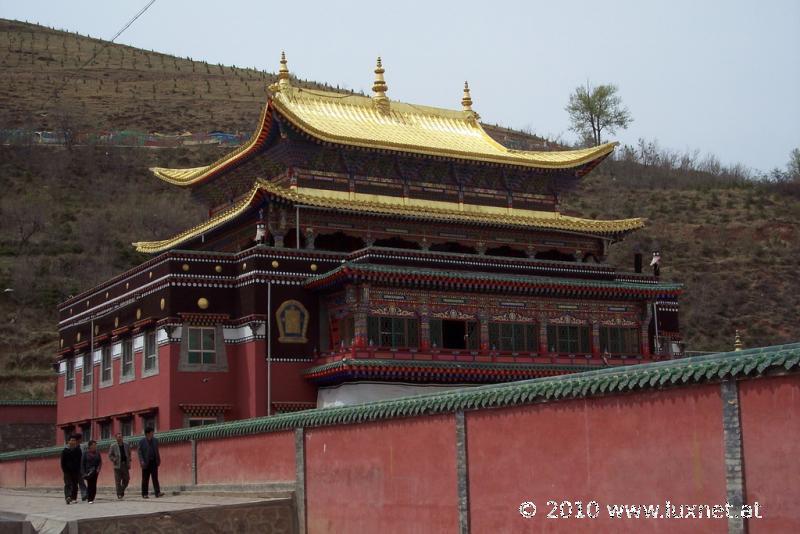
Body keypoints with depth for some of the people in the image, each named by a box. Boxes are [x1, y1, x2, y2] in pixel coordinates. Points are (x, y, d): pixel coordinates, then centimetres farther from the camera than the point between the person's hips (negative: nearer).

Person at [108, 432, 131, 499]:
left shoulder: (126, 445, 10)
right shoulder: (113, 446, 0)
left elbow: (129, 454, 18)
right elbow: (110, 455, 2)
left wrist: (129, 462, 7)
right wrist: (114, 460, -13)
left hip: (125, 464, 3)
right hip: (118, 465, -3)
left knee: (126, 479, 4)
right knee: (118, 481, -3)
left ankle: (122, 491, 24)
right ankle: (119, 494, 1)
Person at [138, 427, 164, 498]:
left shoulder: (155, 440, 10)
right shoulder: (142, 441, -2)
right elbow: (139, 452, -5)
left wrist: (159, 460, 10)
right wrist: (141, 461, -15)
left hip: (154, 462, 3)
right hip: (146, 463, -3)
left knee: (155, 478, -2)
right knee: (145, 479, 2)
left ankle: (157, 492, -7)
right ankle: (144, 494, 8)